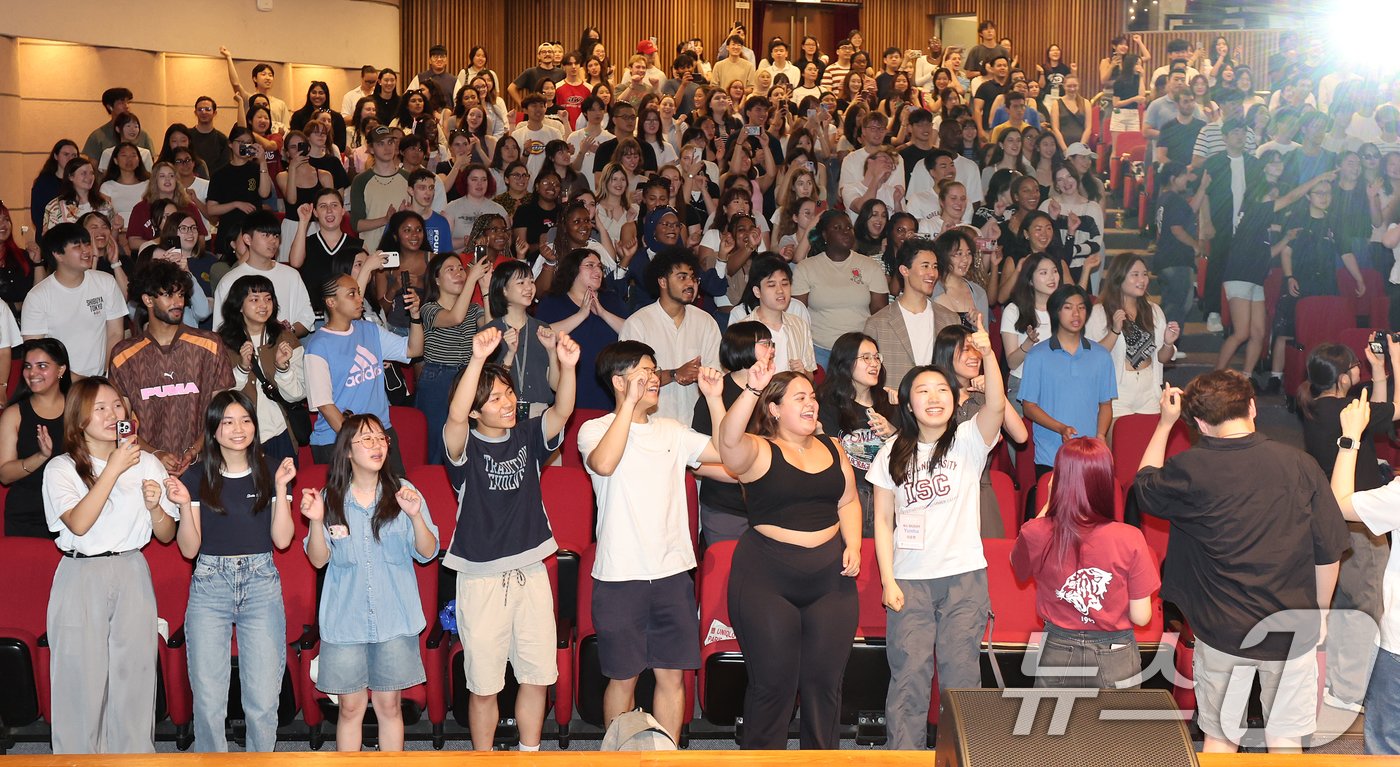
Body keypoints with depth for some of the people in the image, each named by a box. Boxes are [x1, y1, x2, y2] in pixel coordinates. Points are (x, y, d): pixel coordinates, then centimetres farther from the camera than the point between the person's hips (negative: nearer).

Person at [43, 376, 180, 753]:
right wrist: (114, 468, -18)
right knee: (81, 682, -1)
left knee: (134, 677, 1)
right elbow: (79, 524, -17)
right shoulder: (61, 469, 0)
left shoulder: (145, 463, 7)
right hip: (81, 579, -2)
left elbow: (166, 535, 10)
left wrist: (154, 506, -11)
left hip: (132, 576, 2)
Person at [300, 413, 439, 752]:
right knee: (350, 707, 6)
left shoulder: (402, 492, -1)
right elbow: (318, 559, 1)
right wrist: (316, 521, -15)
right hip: (345, 619, 0)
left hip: (394, 619, 0)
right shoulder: (331, 497, 0)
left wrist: (416, 516, -20)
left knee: (389, 705, 8)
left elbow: (427, 553, -3)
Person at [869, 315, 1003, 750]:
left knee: (961, 672, 2)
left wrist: (988, 355, -35)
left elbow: (996, 406, -20)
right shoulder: (894, 454, 5)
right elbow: (883, 520, 6)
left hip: (964, 575, -1)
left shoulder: (969, 441, 1)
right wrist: (888, 580, -1)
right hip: (909, 579, 1)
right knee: (909, 673, -2)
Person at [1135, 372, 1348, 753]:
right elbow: (1329, 554, -3)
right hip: (1292, 631, 1)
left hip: (1222, 631, 0)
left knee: (1219, 736, 15)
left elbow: (1144, 486, 11)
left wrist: (1165, 423, 16)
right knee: (1286, 737, 14)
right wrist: (1318, 613, 12)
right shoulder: (1300, 464, -10)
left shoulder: (1189, 470, -12)